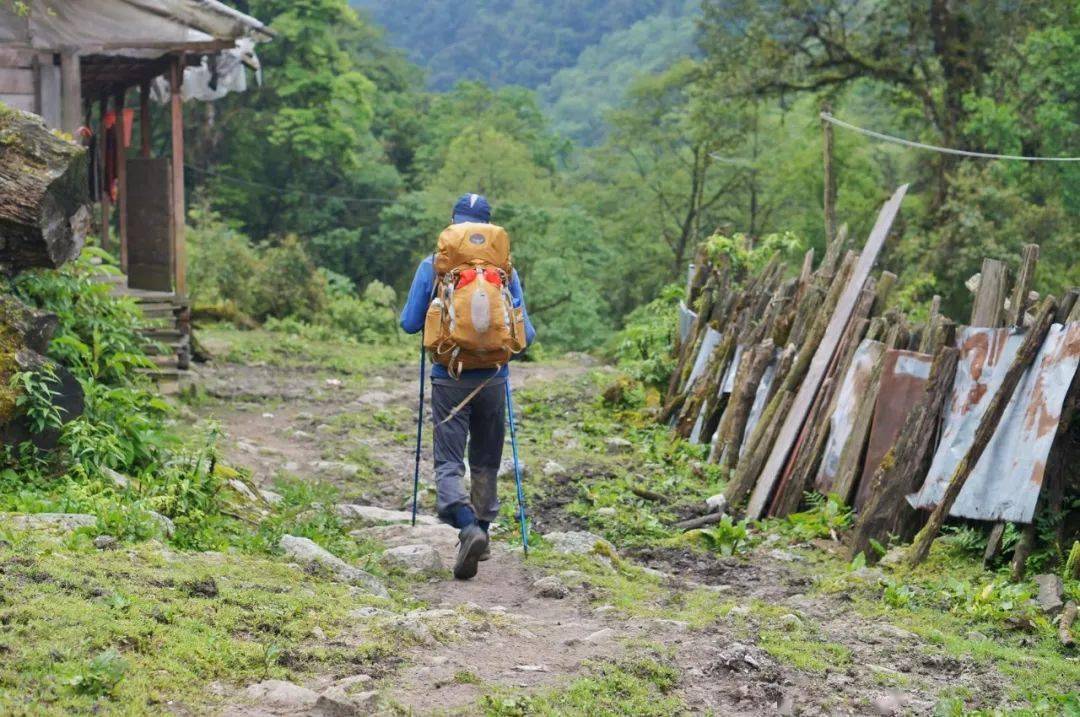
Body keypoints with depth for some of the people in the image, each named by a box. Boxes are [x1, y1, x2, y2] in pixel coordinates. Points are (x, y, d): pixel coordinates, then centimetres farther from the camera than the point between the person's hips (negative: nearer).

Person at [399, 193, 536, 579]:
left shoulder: (432, 266, -4)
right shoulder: (505, 269, -1)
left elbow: (409, 323, 0)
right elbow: (524, 333, 0)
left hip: (449, 379, -2)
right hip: (492, 379, 2)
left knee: (449, 463, -1)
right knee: (485, 462, 17)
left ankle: (468, 528, -25)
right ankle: (481, 535, 24)